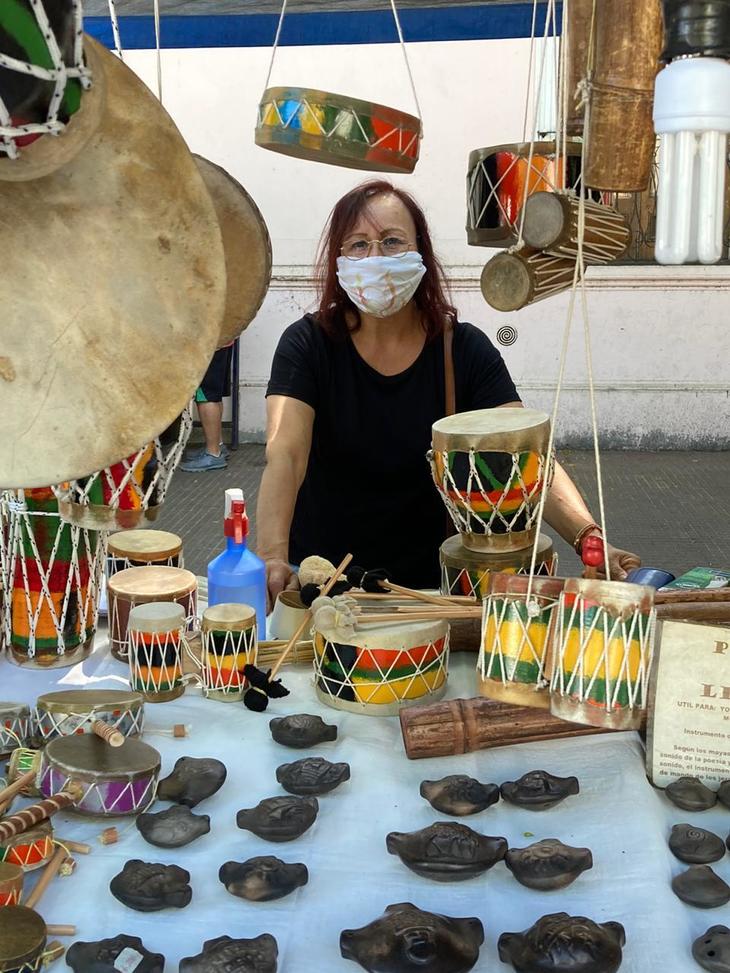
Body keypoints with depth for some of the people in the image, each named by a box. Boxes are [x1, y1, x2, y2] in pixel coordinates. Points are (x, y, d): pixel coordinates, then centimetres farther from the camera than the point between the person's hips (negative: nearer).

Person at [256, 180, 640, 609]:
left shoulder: (466, 350, -6)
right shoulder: (308, 344, -8)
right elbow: (284, 453, -22)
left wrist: (589, 537, -32)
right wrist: (273, 558, -40)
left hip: (431, 580, 0)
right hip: (320, 578, 0)